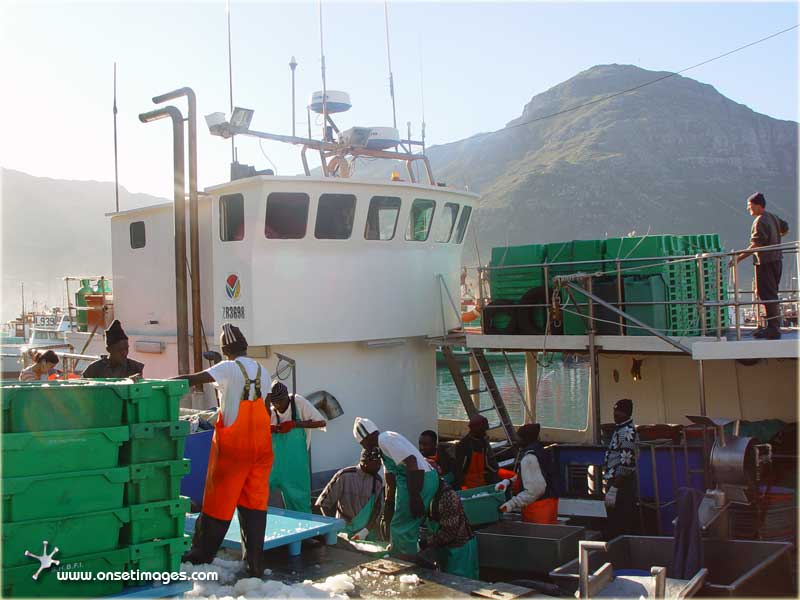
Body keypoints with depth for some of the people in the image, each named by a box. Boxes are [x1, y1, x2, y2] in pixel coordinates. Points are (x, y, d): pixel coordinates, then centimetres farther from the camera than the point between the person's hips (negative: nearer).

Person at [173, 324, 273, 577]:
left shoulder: (228, 368, -9)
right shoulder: (262, 371, 9)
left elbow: (193, 379, -20)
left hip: (232, 445, -5)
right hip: (261, 446, 5)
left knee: (219, 501, 4)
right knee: (255, 503, 7)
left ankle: (200, 557, 16)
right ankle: (254, 563, 8)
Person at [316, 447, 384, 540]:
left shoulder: (377, 481, -3)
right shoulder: (345, 476, -12)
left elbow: (377, 511, -2)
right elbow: (324, 502, -7)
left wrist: (364, 532, -13)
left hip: (367, 533, 3)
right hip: (346, 530, -3)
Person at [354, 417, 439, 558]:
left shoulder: (385, 439, -10)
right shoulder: (383, 446, 22)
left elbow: (411, 461, -22)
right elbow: (391, 484, 27)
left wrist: (414, 496, -24)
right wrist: (386, 515, 30)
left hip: (419, 479, -10)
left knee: (401, 527, 0)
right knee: (409, 526, 20)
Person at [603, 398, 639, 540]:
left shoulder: (627, 432, -16)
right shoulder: (620, 430, 15)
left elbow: (625, 464, -22)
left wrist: (613, 489, -23)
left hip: (621, 485, -10)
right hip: (615, 482, 10)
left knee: (616, 529, -6)